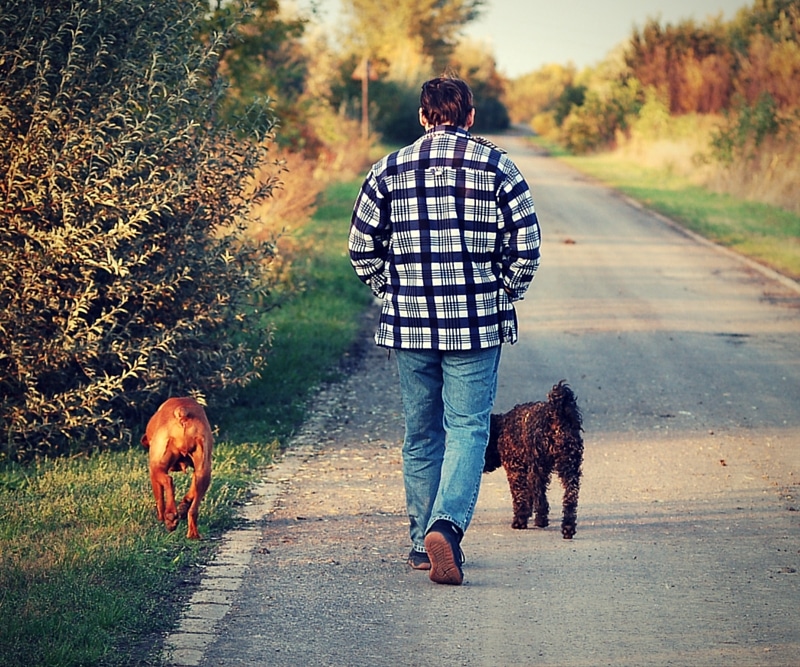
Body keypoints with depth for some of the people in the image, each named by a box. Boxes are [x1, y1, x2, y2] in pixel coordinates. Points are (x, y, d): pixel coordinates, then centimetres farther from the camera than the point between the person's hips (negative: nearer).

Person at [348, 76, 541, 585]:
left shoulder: (389, 170, 4)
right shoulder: (496, 166, -2)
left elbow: (362, 249, 5)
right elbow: (526, 246, -4)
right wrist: (504, 295, 11)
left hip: (408, 324, 2)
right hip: (477, 323, -2)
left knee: (421, 433, 13)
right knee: (468, 428, 0)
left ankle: (424, 542, 19)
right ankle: (446, 524, -21)